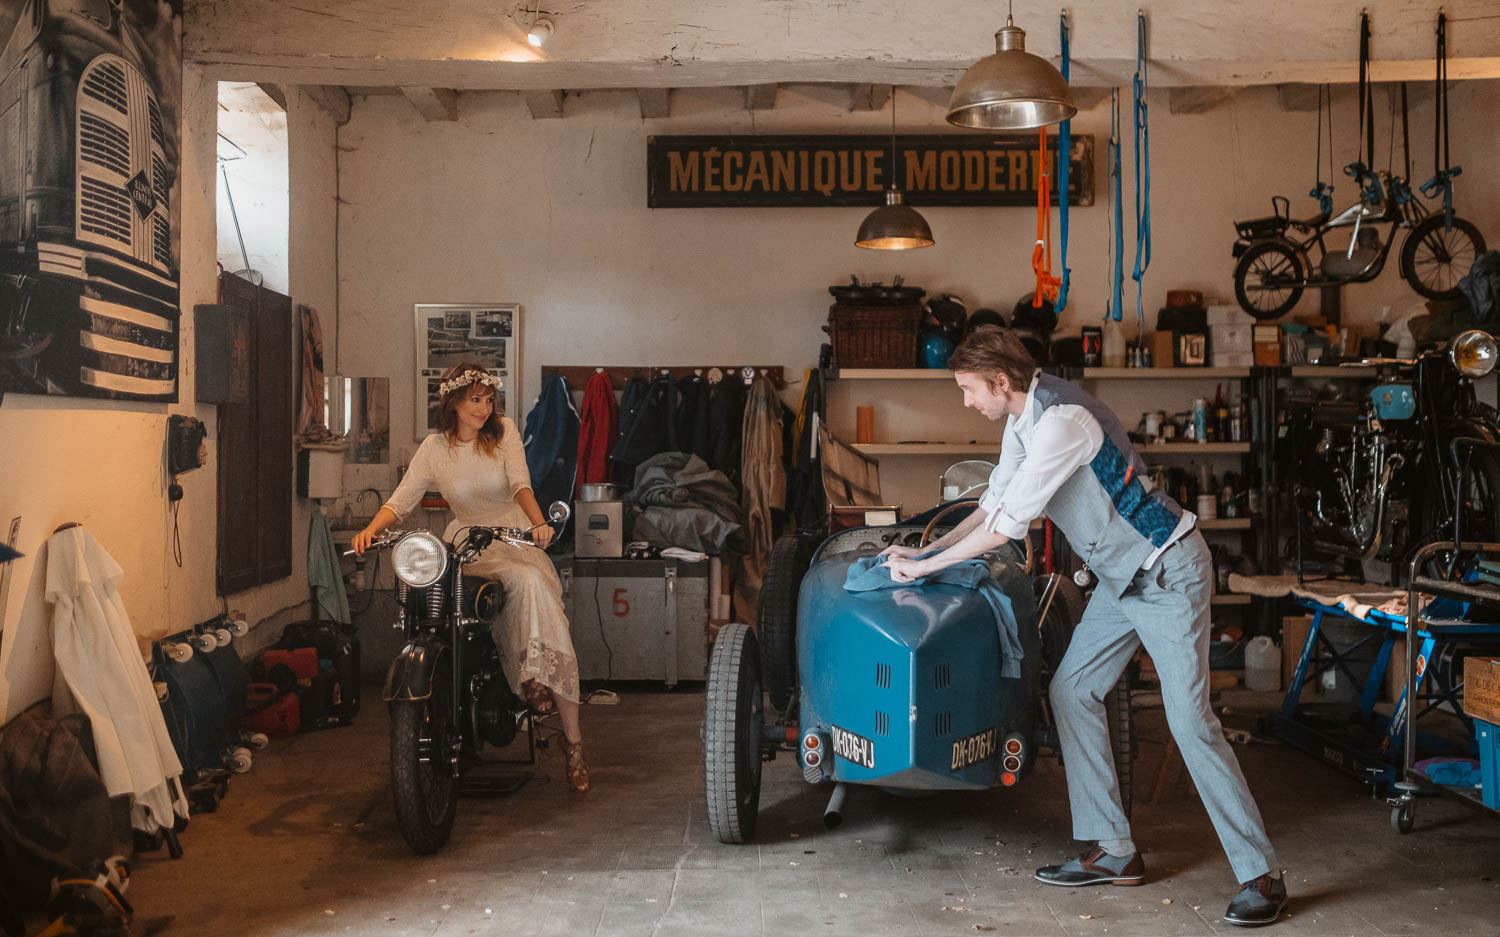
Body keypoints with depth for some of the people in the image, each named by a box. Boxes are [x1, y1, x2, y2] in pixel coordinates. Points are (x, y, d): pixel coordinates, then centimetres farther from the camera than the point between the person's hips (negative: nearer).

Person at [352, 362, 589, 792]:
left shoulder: (504, 430, 3)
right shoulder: (435, 448, 5)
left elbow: (520, 484, -12)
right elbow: (401, 499, -1)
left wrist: (538, 523, -32)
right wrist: (371, 529, -21)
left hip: (516, 538, 0)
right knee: (525, 580, -35)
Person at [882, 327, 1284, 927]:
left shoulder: (1062, 418, -26)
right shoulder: (1021, 422, 6)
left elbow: (1007, 527, -25)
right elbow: (992, 506, 16)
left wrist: (924, 568, -16)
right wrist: (924, 551, 9)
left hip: (1166, 570, -10)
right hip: (1121, 576, 10)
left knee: (1189, 718, -11)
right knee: (1072, 690, 6)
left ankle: (1260, 876, 0)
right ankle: (1115, 852, 12)